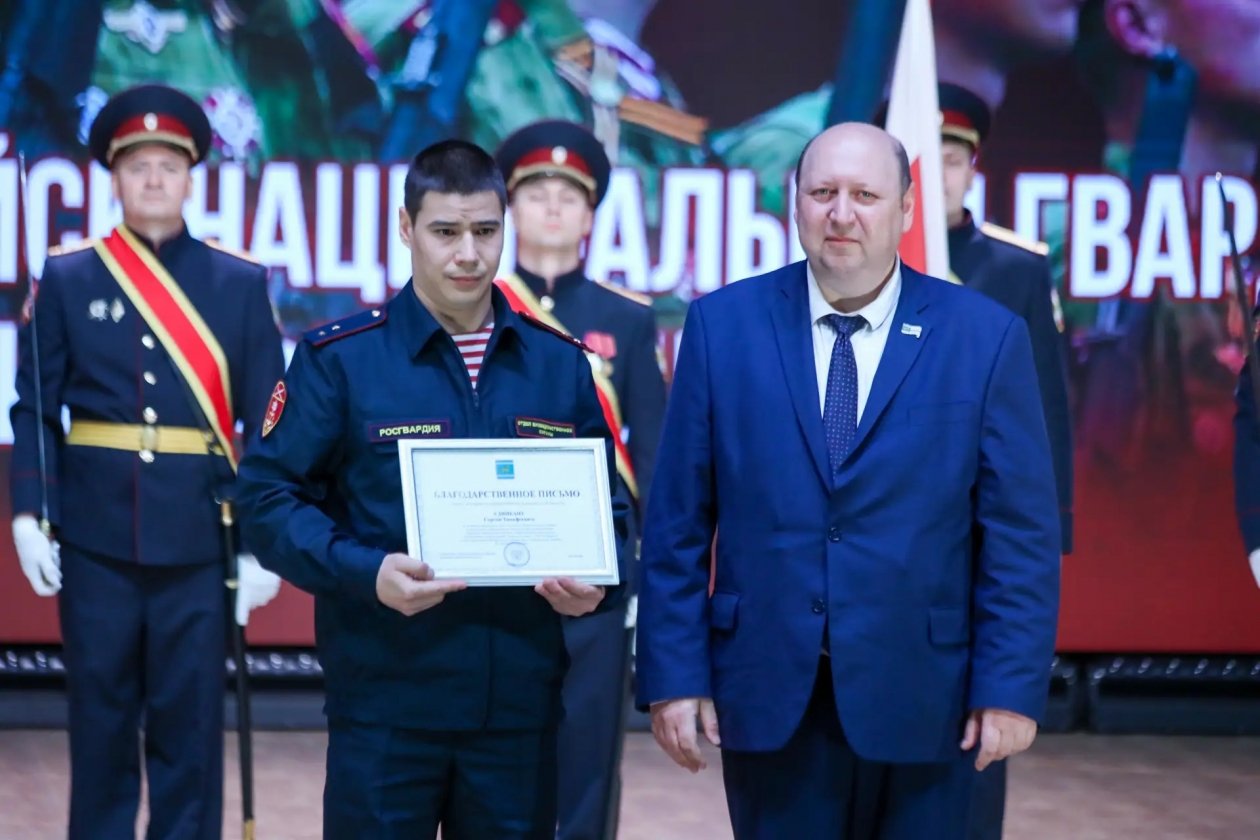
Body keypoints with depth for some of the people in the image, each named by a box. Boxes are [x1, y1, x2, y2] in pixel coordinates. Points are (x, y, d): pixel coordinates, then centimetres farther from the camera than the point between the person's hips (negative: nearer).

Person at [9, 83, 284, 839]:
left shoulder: (240, 284, 4)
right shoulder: (68, 280, 5)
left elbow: (269, 423, 2)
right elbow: (36, 410, 4)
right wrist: (30, 514, -7)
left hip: (200, 536, 0)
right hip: (95, 535, 0)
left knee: (191, 725, 4)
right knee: (101, 718, 8)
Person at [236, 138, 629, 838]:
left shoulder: (560, 365, 9)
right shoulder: (340, 358, -1)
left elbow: (605, 509, 15)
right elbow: (270, 495, -3)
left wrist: (595, 583, -6)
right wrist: (365, 572, -18)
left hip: (521, 699, 3)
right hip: (385, 698, -3)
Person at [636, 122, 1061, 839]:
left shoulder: (987, 337, -1)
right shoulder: (722, 325, 2)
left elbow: (1022, 532, -2)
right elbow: (677, 522, 2)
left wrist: (1012, 687, -7)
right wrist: (675, 673, -2)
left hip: (921, 701, -1)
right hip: (768, 696, 1)